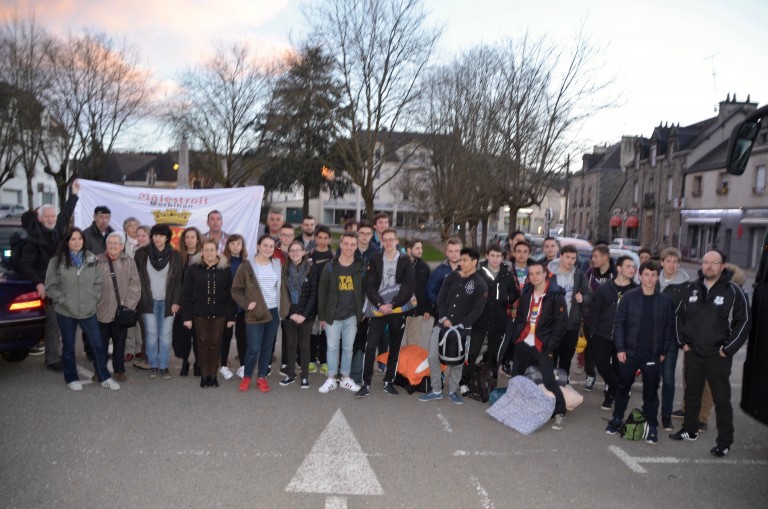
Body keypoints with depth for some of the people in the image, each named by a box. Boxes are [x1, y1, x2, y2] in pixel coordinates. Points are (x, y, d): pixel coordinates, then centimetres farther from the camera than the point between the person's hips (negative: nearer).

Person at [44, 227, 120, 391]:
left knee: (97, 344, 5)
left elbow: (98, 282, 9)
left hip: (88, 310, 2)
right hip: (66, 312, -2)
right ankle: (71, 378, 28)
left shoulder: (91, 259, 2)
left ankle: (105, 378, 17)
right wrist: (62, 300, -9)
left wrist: (95, 298, 0)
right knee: (69, 347, 12)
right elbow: (50, 286, -2)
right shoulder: (57, 261, -5)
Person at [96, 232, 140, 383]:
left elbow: (135, 286, 0)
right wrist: (93, 304, -6)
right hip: (102, 311, -1)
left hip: (121, 312, 1)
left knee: (120, 343, 11)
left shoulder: (129, 262, 0)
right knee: (101, 343, 10)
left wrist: (128, 305, -6)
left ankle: (119, 370, 26)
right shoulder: (97, 261, -3)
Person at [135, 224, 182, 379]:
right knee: (151, 334, 3)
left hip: (167, 301, 0)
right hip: (148, 301, 0)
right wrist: (137, 299, -2)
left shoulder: (175, 255, -2)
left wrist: (176, 301, -6)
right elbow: (135, 277, 2)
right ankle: (153, 366, 16)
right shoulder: (142, 253, -2)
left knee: (165, 335, 3)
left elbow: (178, 280, -1)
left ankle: (164, 366, 13)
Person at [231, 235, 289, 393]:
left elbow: (284, 287, 15)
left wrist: (285, 306, 6)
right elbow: (236, 290, -3)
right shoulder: (247, 266, -7)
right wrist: (246, 304, -14)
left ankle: (262, 378, 24)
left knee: (268, 347, 10)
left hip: (274, 312, 4)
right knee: (254, 348, -4)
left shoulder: (277, 265, 6)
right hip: (255, 313, -4)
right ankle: (246, 377, 19)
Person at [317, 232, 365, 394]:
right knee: (332, 348, 5)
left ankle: (345, 378, 24)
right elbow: (322, 293, -1)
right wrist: (321, 316, -2)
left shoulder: (360, 268, -1)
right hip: (333, 316, -1)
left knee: (348, 348, 11)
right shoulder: (330, 267, -5)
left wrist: (361, 313, 1)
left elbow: (363, 292, 6)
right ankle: (331, 379, 17)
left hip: (351, 316, 1)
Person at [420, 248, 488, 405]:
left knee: (457, 361, 5)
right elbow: (440, 298, 5)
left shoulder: (480, 285, -7)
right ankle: (436, 390, 14)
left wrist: (460, 325, -16)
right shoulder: (452, 276, 5)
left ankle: (453, 391, 25)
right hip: (443, 324, 3)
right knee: (433, 356, -1)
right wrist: (444, 318, -8)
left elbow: (477, 310, -11)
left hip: (463, 329, -3)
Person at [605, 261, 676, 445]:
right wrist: (620, 348, -8)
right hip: (629, 352, 0)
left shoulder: (665, 301, 0)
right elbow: (618, 322, -3)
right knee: (623, 387, 12)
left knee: (651, 392, 8)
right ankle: (617, 419, 27)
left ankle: (652, 426, 19)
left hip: (653, 355, 0)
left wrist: (664, 351, 1)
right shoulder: (629, 297, -4)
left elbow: (669, 327, 4)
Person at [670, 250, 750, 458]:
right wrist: (682, 341, 9)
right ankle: (690, 430, 31)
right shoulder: (692, 289, 5)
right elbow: (680, 316, 16)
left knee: (721, 398, 2)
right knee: (691, 394, 16)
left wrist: (728, 349, -9)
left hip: (718, 356, -4)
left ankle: (725, 441, 14)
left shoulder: (733, 291, -8)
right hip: (693, 353, 5)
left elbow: (744, 321, -7)